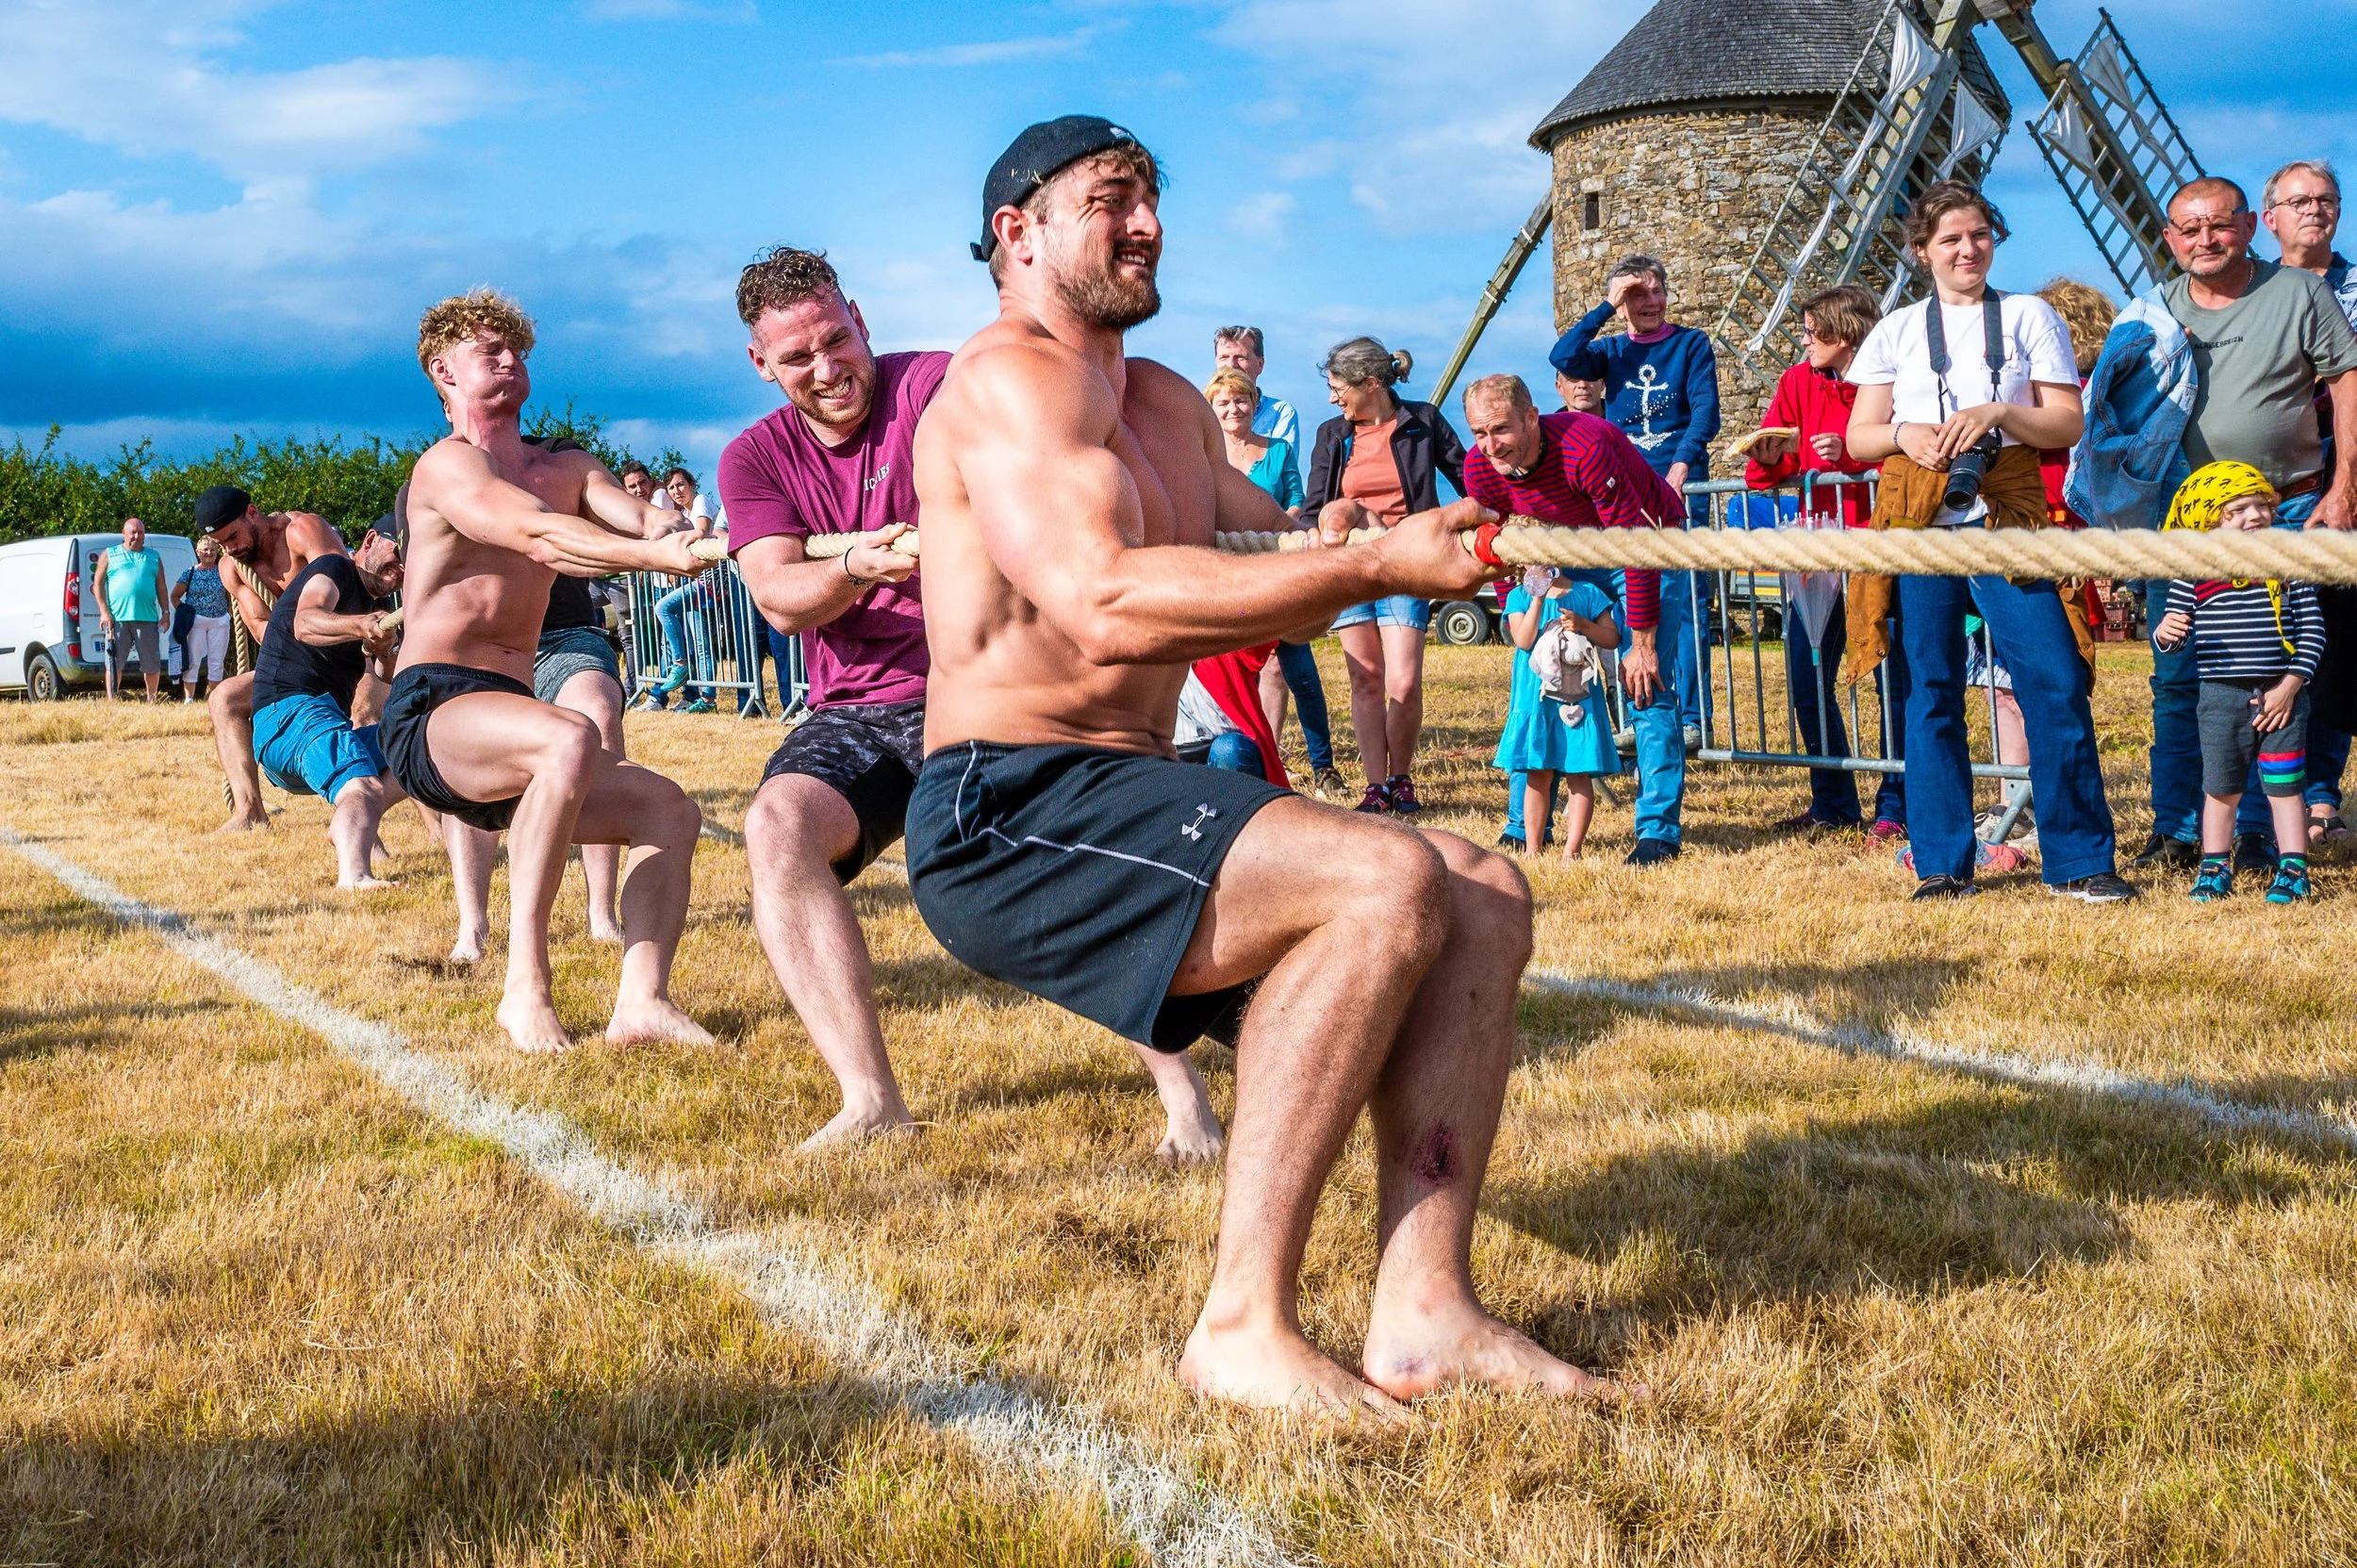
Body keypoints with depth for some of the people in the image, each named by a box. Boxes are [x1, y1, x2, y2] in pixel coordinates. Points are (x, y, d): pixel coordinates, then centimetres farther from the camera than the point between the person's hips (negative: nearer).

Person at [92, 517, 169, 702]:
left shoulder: (154, 558, 16)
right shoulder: (110, 555, 10)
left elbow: (161, 587, 16)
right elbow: (98, 584, 6)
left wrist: (165, 613, 5)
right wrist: (104, 612, -5)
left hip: (147, 618, 2)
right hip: (117, 618, -1)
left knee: (152, 664, 2)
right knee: (114, 663, -1)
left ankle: (151, 700, 13)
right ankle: (111, 701, 2)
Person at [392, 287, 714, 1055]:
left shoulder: (569, 468, 19)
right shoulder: (449, 465, -4)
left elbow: (640, 515, -4)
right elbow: (538, 536, -24)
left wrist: (676, 531, -28)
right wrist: (655, 556, -38)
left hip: (508, 721, 8)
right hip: (429, 715, -8)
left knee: (670, 810, 1)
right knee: (571, 737, -35)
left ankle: (641, 1000, -16)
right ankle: (526, 988, -32)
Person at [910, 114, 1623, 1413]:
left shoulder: (1168, 405, 22)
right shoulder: (1009, 378, -9)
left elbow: (1266, 564, 21)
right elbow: (1106, 608, -24)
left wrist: (1337, 542, -3)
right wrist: (1376, 568, -22)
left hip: (1126, 800, 9)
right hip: (1007, 816, -9)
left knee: (1482, 897, -1)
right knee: (1387, 883, -27)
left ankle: (1420, 1312, -7)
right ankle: (1245, 1327, -21)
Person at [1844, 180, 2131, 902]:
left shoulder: (2030, 317, 11)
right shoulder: (1896, 331, 14)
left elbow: (2068, 423, 5)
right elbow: (1859, 436, 11)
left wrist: (1998, 414, -13)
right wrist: (1906, 434, -10)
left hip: (2007, 519, -1)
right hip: (1918, 522, 1)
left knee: (2056, 684, -8)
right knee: (1931, 690, 0)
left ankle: (2078, 861, 1)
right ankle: (1942, 863, 9)